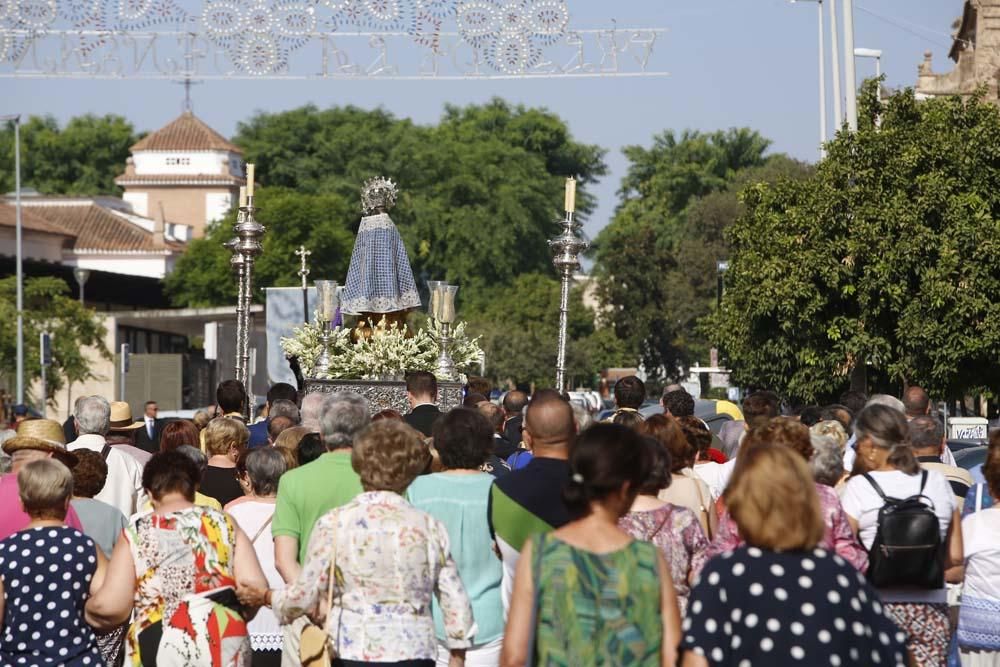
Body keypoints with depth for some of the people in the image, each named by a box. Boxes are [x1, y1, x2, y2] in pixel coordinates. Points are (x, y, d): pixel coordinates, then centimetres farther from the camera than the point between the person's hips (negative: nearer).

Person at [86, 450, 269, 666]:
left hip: (160, 647, -2)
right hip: (224, 645, 2)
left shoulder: (136, 533, 3)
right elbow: (256, 586, 0)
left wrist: (87, 608, 17)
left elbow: (111, 605, -4)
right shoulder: (223, 523, 7)